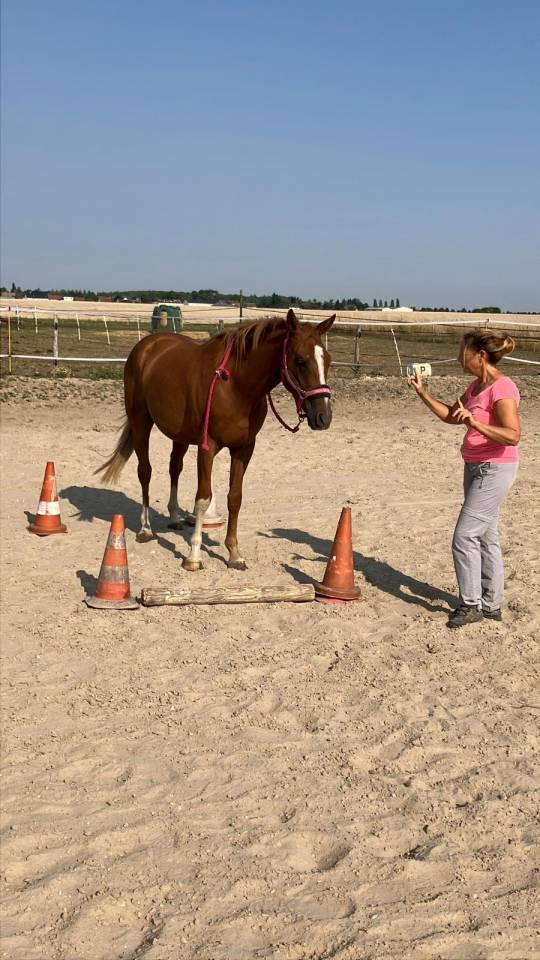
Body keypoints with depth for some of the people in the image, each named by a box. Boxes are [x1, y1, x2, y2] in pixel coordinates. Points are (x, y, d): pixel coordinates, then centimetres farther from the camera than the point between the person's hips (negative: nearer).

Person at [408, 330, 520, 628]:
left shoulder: (502, 389, -19)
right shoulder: (476, 386, 10)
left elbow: (512, 436, -29)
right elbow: (450, 415, 22)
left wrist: (475, 423, -39)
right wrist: (422, 392, 13)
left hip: (494, 470, -10)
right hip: (476, 468, 10)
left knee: (465, 537, -8)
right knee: (485, 537, 14)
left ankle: (470, 604, 4)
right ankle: (491, 605, 23)